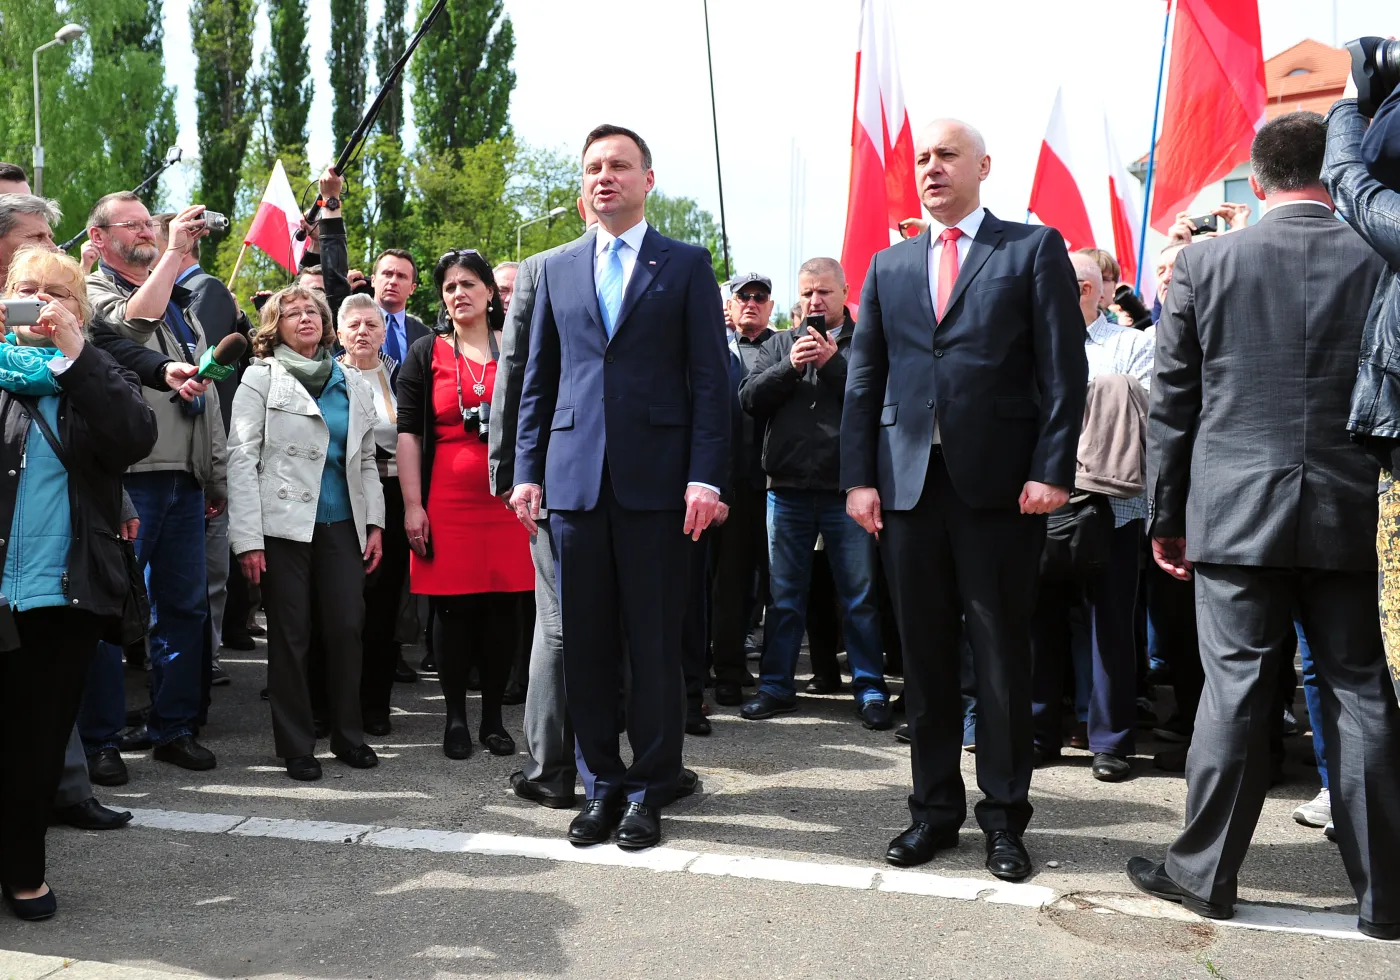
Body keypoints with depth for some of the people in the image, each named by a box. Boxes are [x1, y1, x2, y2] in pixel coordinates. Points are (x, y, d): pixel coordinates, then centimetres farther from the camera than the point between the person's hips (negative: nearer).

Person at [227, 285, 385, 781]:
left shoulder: (352, 383, 15)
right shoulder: (261, 378, 3)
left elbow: (367, 460, 16)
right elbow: (242, 458, -3)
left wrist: (375, 523, 6)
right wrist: (248, 538, -11)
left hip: (342, 524, 3)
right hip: (285, 524, -3)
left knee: (346, 627, 0)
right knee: (290, 633, 1)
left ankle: (348, 734, 15)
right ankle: (296, 745, 11)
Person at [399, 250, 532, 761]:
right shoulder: (425, 353, 7)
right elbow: (408, 432, 2)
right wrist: (412, 505, -6)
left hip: (508, 498, 1)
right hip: (447, 501, -1)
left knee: (501, 606, 3)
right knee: (454, 607, 1)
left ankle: (493, 717, 14)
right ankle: (455, 718, 13)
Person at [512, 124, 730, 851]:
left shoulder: (686, 266, 6)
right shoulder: (557, 271, 15)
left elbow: (709, 377, 0)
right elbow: (537, 380, 15)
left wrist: (705, 476, -9)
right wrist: (528, 471, 7)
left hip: (655, 482, -3)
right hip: (576, 480, 3)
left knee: (656, 645, 2)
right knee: (585, 644, 7)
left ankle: (650, 790, 14)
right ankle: (600, 784, 19)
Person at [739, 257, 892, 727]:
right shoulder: (779, 345, 14)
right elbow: (749, 399, 2)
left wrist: (833, 362, -15)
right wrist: (790, 365, -10)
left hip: (846, 490, -3)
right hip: (787, 489, 3)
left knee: (860, 596, 4)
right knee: (783, 595, 10)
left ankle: (870, 689, 14)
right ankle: (777, 685, 20)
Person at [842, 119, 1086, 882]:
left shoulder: (1034, 249, 4)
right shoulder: (889, 265, 15)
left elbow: (1064, 368, -3)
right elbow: (863, 378, 12)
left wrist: (1051, 470, -12)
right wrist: (859, 476, 3)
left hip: (1000, 483, -4)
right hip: (909, 481, 4)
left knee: (1001, 653, 3)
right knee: (923, 653, 9)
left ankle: (1003, 815, 15)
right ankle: (934, 806, 20)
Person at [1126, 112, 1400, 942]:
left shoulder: (1206, 264, -2)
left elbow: (1172, 406, 1)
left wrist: (1167, 516, 8)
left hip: (1238, 515, -1)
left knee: (1236, 694, 5)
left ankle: (1206, 873, 15)